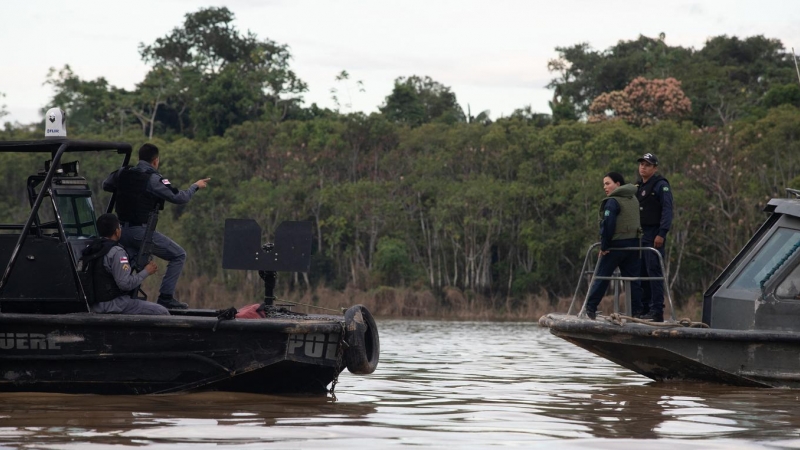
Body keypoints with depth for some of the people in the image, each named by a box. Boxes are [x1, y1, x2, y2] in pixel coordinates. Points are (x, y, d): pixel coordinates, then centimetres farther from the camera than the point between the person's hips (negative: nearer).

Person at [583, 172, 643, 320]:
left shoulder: (612, 202, -11)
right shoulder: (634, 199, 13)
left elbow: (607, 224, -19)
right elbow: (636, 222, 16)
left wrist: (604, 246, -13)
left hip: (616, 244, -7)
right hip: (633, 243, 7)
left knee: (601, 275, 2)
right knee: (632, 277, 7)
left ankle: (590, 308, 5)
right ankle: (636, 310, 4)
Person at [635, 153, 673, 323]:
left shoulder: (661, 186, -5)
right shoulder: (637, 186, 19)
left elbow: (667, 211, -12)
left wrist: (661, 234, -20)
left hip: (654, 236, -8)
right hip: (639, 235, 8)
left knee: (654, 271, -10)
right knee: (641, 272, 8)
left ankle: (657, 311, -11)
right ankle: (643, 309, 13)